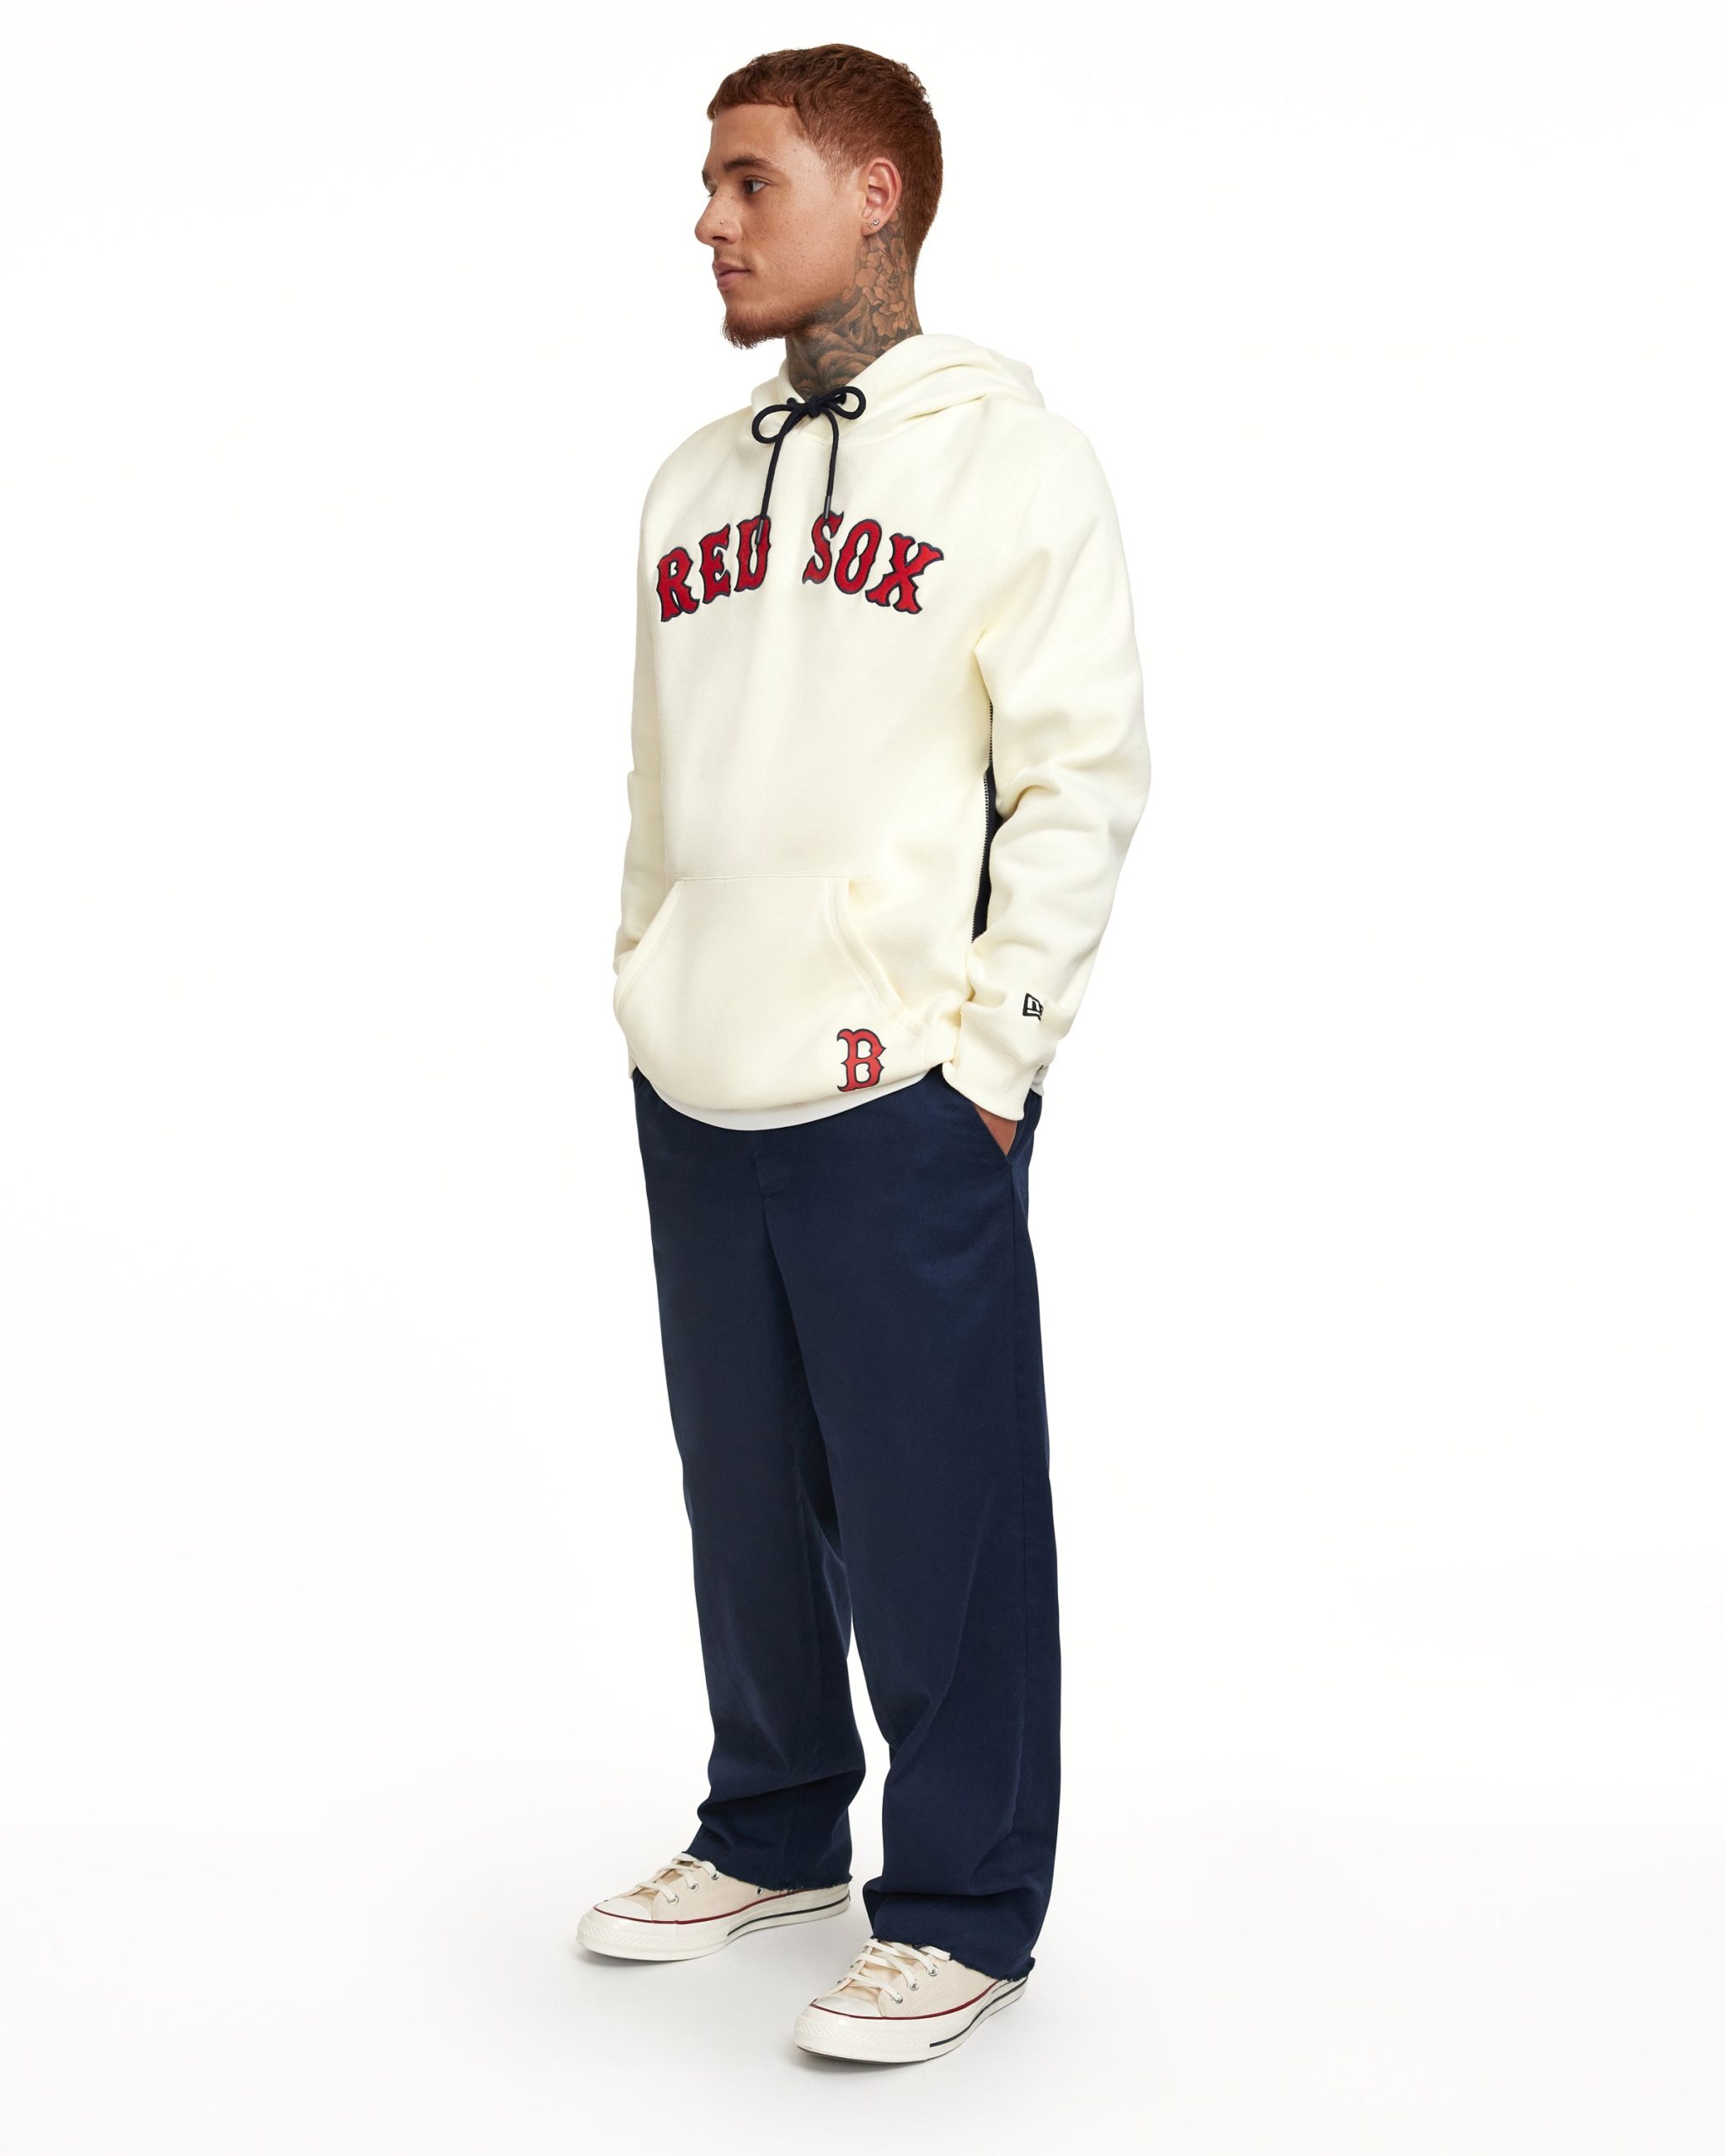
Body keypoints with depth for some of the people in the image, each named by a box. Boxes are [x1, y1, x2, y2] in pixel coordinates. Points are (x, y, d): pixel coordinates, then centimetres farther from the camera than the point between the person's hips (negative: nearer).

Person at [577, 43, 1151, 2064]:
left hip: (902, 1099, -6)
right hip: (693, 1097, 6)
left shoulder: (1012, 459, -4)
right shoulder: (692, 480, 15)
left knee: (935, 1512, 0)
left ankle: (961, 1910, 14)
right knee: (745, 1493, 16)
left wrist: (987, 1053, -12)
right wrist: (647, 999, 13)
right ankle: (773, 1830, 33)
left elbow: (1080, 782, -8)